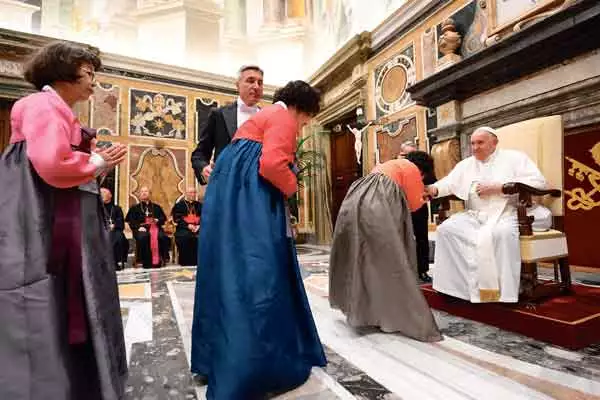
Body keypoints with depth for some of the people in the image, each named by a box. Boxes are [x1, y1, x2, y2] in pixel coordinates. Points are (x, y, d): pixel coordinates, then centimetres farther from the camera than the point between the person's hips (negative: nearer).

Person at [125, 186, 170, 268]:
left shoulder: (156, 207, 27)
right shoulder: (135, 208, 23)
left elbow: (163, 218, 16)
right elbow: (131, 221, 9)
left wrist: (157, 220, -7)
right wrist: (139, 226, -11)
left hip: (155, 227, 1)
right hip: (142, 228, -1)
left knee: (163, 237, -33)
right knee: (142, 237, -37)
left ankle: (161, 259, -24)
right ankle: (146, 262, -30)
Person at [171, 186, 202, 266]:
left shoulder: (199, 205, 22)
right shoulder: (179, 205, 12)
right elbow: (177, 219, -1)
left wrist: (199, 225, -8)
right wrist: (188, 225, -15)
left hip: (197, 227, 3)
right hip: (183, 228, -2)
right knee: (184, 237, -35)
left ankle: (197, 261, -20)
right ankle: (185, 262, -23)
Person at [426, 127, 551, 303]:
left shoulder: (514, 157, 6)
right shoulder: (465, 164, 20)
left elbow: (538, 182, -6)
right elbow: (448, 183, 8)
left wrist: (496, 187, -12)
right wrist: (432, 189, -16)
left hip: (506, 212, -4)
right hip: (475, 215, 5)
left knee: (501, 232, -37)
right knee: (446, 228, -19)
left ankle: (499, 291, -24)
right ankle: (462, 285, -14)